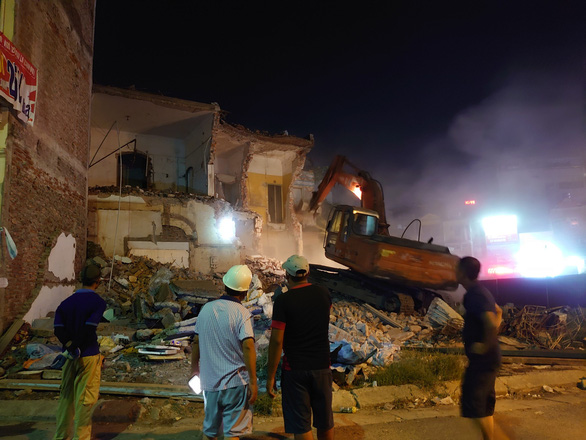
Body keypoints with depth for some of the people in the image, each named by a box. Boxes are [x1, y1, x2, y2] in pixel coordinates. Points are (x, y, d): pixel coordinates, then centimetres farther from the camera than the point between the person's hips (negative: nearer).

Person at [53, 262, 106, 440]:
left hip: (70, 356, 5)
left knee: (66, 397, 17)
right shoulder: (98, 302, -12)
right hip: (89, 355, -5)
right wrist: (76, 347, -11)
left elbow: (58, 329, -7)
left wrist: (70, 346, -9)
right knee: (85, 399, 5)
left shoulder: (67, 302, 4)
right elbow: (89, 328, -21)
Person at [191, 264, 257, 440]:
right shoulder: (242, 314, -14)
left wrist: (195, 367, 22)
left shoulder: (206, 309, 1)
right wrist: (253, 382, -17)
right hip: (235, 382, -4)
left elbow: (196, 342, 8)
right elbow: (248, 347, -22)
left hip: (209, 381, 5)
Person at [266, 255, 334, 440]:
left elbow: (276, 341, -16)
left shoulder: (283, 301, -14)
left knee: (301, 425, 8)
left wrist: (270, 376, -8)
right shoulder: (323, 294, -2)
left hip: (294, 370, -4)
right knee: (325, 421, 20)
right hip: (322, 367, 4)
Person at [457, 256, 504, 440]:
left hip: (483, 358, -10)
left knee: (473, 403, -4)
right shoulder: (481, 291, 9)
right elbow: (498, 311, 25)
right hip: (489, 358, 10)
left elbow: (492, 323, -35)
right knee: (485, 402, 19)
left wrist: (485, 345, -21)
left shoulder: (475, 295, -22)